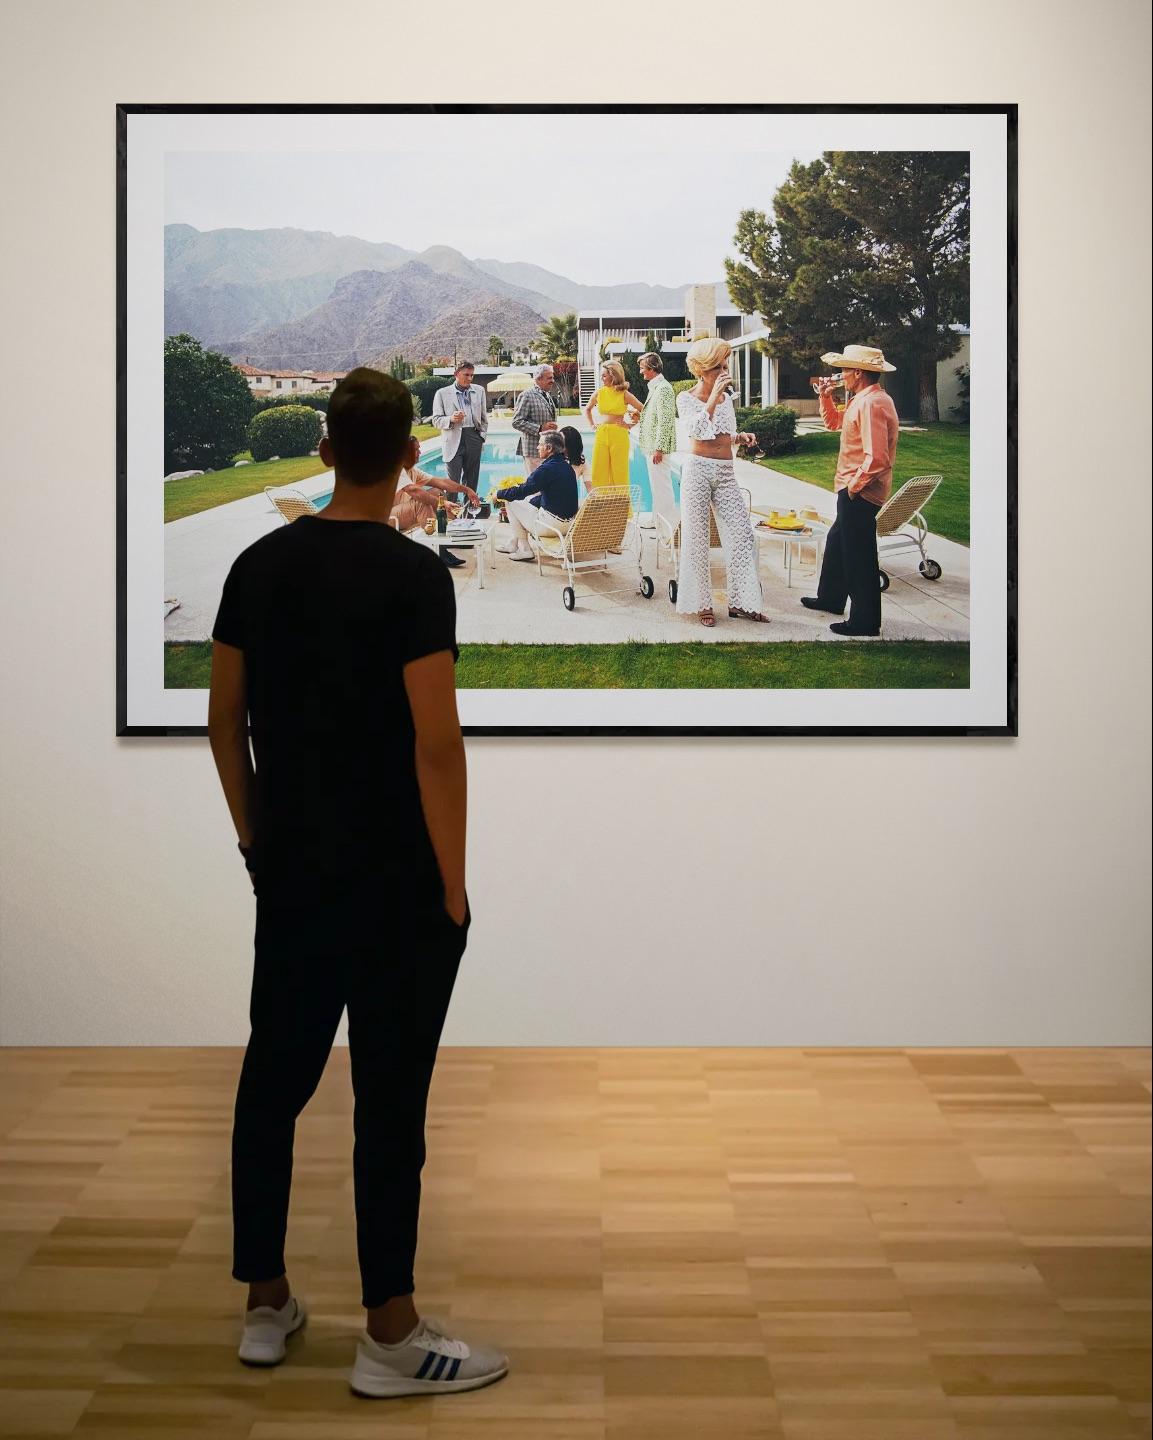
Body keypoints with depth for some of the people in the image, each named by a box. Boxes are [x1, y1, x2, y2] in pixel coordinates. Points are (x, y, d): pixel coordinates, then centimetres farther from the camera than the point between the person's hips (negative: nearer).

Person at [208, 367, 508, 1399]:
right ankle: (391, 1339, 4)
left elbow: (225, 720, 10)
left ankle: (266, 1306, 24)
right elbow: (436, 743, -19)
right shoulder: (413, 573, -15)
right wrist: (452, 883, -10)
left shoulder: (257, 564, 6)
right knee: (390, 1102, -2)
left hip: (291, 874, 7)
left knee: (274, 1079, 15)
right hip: (393, 882, -7)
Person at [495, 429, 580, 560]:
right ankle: (514, 544, 36)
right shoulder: (567, 467, 10)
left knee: (511, 502, 4)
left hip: (553, 524, -9)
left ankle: (524, 549, 10)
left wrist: (499, 493, -2)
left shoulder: (547, 468, -19)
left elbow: (522, 491, -19)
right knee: (528, 500, 30)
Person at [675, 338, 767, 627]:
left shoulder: (726, 397, 13)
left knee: (742, 534, -1)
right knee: (697, 537, 0)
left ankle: (740, 602, 8)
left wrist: (741, 437, 3)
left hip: (726, 473, 5)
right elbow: (698, 430, -20)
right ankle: (701, 604, 9)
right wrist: (713, 396, -21)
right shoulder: (687, 398, -3)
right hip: (698, 468, -5)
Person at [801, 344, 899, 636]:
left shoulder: (871, 404, -22)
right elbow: (834, 423, 27)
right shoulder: (863, 400, 11)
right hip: (853, 490, 11)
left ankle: (865, 622, 5)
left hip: (860, 493, -11)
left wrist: (855, 486, -18)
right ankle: (831, 598, 43)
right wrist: (825, 396, 13)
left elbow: (876, 458, -29)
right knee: (837, 541, 26)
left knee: (859, 557, -3)